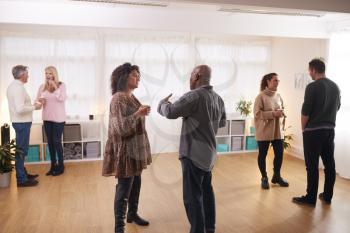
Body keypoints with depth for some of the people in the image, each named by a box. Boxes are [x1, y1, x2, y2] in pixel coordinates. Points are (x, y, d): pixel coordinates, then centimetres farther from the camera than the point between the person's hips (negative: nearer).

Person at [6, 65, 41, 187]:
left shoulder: (13, 86, 12)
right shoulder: (18, 87, -20)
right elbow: (20, 109, -28)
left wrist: (31, 105, 12)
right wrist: (34, 107, -15)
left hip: (19, 122, 10)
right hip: (22, 123, -10)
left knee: (21, 149, 18)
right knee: (21, 150, -4)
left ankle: (23, 173, 29)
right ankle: (21, 179, 3)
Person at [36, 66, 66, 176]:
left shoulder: (61, 85, -5)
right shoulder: (42, 86, 6)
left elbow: (62, 99, -16)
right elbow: (37, 100, 9)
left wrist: (55, 87, -20)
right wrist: (40, 101, -13)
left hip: (58, 117, -4)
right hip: (47, 118, 5)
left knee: (57, 141, -2)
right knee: (50, 141, 9)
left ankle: (60, 166, 11)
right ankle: (53, 165, 20)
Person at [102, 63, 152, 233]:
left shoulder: (132, 97, 10)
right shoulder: (118, 99, -17)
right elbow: (120, 127, -24)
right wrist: (138, 114, -32)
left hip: (136, 148, 9)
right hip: (125, 150, -9)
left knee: (135, 184, 18)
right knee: (124, 188, -3)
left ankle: (132, 214, 35)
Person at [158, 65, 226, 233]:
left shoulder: (194, 96, -19)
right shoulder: (218, 98, 8)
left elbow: (170, 112, -20)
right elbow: (222, 122, 20)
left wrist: (163, 102, 0)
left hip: (193, 153, -9)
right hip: (208, 152, 9)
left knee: (192, 196, -1)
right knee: (206, 190, 20)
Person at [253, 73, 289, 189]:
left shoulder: (278, 96, 9)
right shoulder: (261, 96, -11)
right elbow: (257, 113, -16)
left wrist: (282, 113, -3)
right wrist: (273, 114, -23)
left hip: (278, 131, 6)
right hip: (264, 131, -6)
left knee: (279, 153, 8)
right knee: (262, 155, 5)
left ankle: (277, 176, 28)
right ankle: (264, 178, 22)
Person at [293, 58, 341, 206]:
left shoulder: (312, 87, -14)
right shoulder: (335, 87, 8)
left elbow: (305, 111, -14)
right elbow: (337, 107, 18)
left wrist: (303, 128, -1)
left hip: (313, 131, -7)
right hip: (330, 130, 7)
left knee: (312, 165, -1)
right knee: (329, 164, 11)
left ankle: (311, 198, 5)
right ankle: (327, 196, 21)